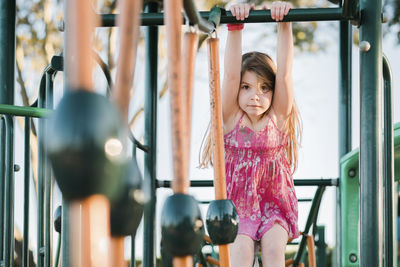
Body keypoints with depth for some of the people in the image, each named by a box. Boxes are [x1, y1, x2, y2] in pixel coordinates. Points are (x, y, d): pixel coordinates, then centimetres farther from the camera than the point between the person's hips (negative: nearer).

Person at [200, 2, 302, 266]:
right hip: (237, 205, 0)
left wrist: (284, 25, -23)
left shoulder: (278, 119, -3)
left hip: (274, 205, 1)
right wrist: (235, 27, -25)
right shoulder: (232, 119, -4)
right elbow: (231, 75, -16)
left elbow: (284, 74, -14)